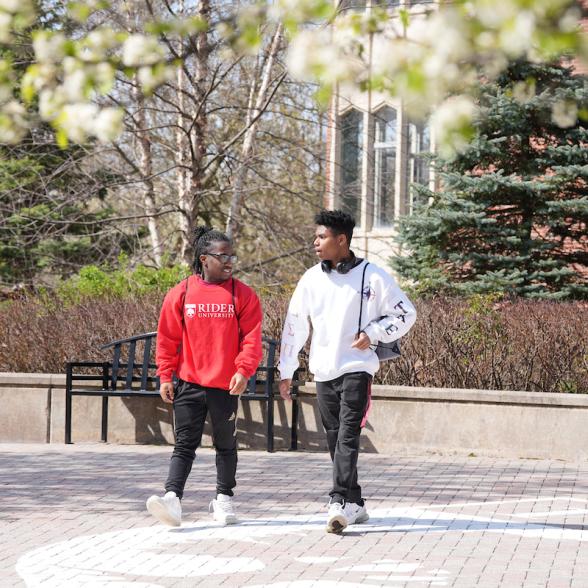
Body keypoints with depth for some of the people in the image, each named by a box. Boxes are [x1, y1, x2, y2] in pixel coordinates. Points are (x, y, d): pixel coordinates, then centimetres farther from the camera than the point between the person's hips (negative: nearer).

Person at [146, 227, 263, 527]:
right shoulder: (181, 294, 0)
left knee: (226, 445, 13)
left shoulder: (243, 295, 0)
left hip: (226, 386, 0)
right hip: (188, 384, 0)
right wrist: (166, 376, 0)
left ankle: (224, 498, 26)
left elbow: (251, 337, -4)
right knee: (185, 444, -4)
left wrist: (243, 371, -16)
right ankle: (172, 498, -13)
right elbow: (167, 338, 4)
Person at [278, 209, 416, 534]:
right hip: (323, 371, 5)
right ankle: (355, 504, 19)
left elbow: (406, 314, 2)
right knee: (335, 440, 8)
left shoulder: (372, 276, -5)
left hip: (357, 367, -5)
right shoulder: (311, 278, 7)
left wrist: (373, 333, -11)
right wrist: (286, 370, 13)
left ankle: (340, 504, -22)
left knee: (348, 436, -16)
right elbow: (294, 325, 13)